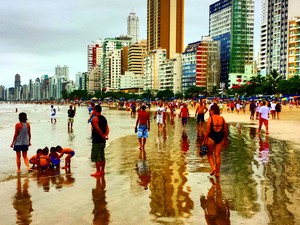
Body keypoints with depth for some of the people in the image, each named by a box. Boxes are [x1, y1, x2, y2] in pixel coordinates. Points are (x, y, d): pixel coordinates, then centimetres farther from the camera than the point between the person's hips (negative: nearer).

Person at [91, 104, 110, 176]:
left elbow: (98, 129, -23)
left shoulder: (95, 118, -14)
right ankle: (102, 170, 21)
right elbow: (107, 128, 6)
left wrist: (103, 136, -14)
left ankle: (98, 172, 0)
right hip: (102, 141, 9)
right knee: (102, 156, 15)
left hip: (97, 141, -9)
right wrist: (106, 135, -6)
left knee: (96, 157, -2)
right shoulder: (104, 118, 12)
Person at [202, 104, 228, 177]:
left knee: (209, 154, 17)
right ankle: (217, 172, 16)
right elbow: (225, 131, 7)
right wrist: (226, 140, 19)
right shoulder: (222, 119, 3)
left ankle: (213, 167, 0)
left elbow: (207, 131, -12)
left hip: (212, 138, -4)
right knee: (217, 154, 12)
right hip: (220, 138, 4)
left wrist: (204, 141, -5)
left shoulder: (210, 119, -11)